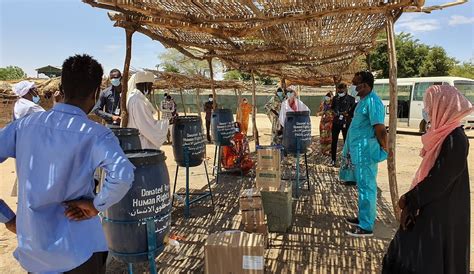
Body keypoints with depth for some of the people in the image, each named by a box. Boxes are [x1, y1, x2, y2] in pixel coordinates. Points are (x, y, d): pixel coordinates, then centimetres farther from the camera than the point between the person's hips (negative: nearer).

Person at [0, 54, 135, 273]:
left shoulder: (24, 124, -3)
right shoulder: (95, 135, -17)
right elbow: (123, 175, -34)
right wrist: (97, 205, -18)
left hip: (30, 249, 4)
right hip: (78, 250, -4)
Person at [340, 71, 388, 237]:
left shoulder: (372, 101, -18)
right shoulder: (364, 100, 14)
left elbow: (380, 128, -22)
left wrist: (383, 149, -13)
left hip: (366, 152, -10)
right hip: (358, 151, 10)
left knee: (366, 187, -3)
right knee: (362, 186, 18)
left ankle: (366, 226, 6)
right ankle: (363, 217, 31)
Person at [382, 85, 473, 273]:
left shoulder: (455, 139, -21)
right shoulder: (443, 135, 7)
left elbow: (440, 180, -23)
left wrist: (410, 201, -15)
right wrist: (411, 198, 6)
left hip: (442, 214, -9)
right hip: (429, 207, 9)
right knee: (406, 253, 18)